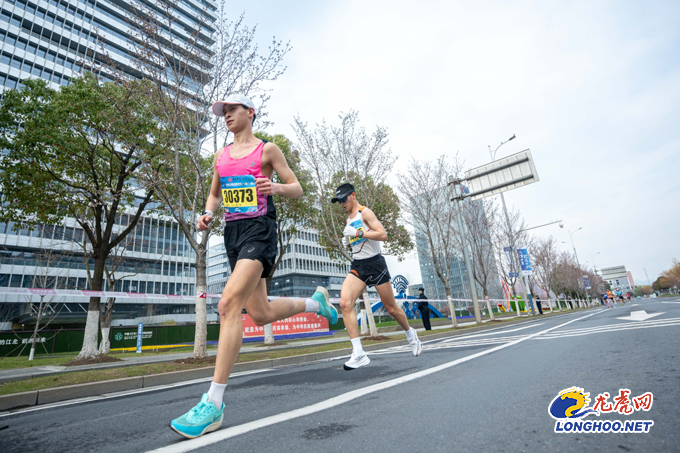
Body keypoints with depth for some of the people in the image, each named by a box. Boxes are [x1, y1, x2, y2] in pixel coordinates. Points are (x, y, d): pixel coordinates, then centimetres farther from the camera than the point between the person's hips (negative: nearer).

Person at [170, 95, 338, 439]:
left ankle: (213, 405, -16)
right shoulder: (221, 156, 20)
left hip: (259, 229, -7)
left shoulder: (267, 149, 4)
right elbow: (214, 193, 28)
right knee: (261, 314, 9)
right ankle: (315, 301, 36)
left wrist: (275, 187, -18)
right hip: (232, 231, 7)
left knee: (228, 303, -23)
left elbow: (298, 189, 3)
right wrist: (207, 213, 7)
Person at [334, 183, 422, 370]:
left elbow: (382, 235, -19)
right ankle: (358, 354, -17)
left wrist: (358, 233, -22)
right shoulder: (349, 219, 16)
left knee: (391, 309, 7)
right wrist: (348, 242, 7)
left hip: (374, 264, -6)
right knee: (345, 303, -19)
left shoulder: (365, 212, -7)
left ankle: (411, 334, 38)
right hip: (357, 266, 6)